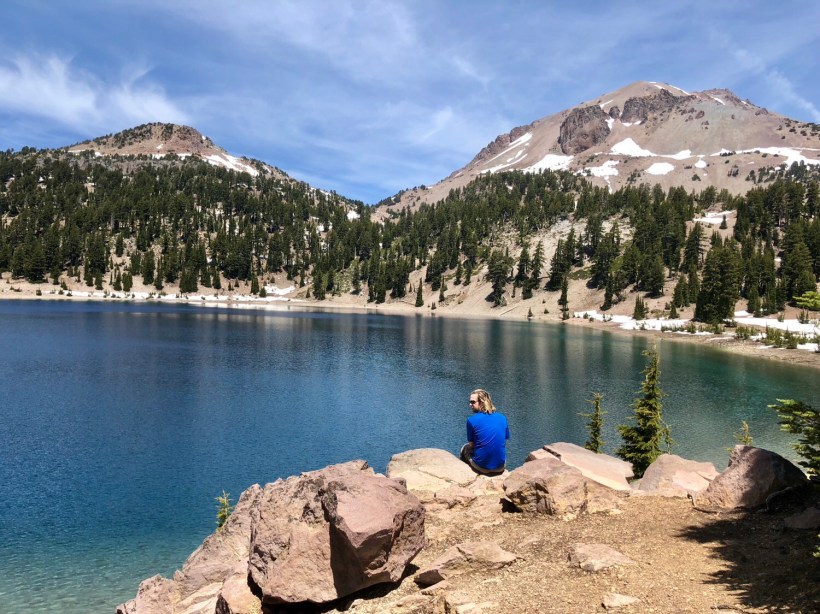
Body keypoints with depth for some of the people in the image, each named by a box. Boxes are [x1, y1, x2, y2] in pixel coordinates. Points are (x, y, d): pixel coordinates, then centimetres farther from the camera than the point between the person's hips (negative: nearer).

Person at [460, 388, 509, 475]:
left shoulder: (471, 420, -10)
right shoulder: (502, 417, 1)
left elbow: (471, 445, 0)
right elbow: (504, 442, 9)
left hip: (481, 467, -3)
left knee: (465, 448, 27)